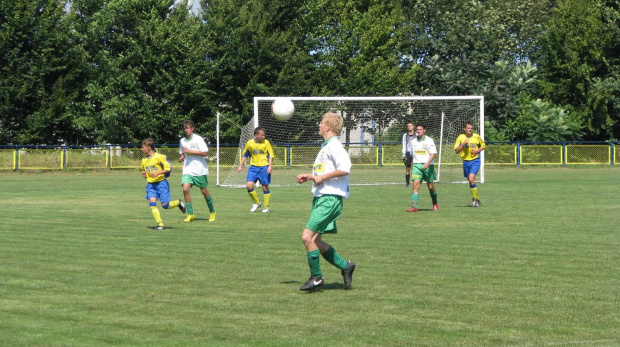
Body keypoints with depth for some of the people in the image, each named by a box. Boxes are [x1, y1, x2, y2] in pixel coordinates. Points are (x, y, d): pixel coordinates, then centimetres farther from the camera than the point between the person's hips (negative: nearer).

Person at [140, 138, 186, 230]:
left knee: (165, 205, -5)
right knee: (152, 202, -14)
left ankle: (178, 203, 27)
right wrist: (144, 174, 3)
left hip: (161, 183, -5)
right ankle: (160, 224, -11)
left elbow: (168, 168, -11)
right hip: (150, 184, 5)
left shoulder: (159, 157, -10)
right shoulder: (144, 161, 9)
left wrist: (157, 173, -21)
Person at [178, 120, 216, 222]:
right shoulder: (182, 141, 10)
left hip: (199, 169, -4)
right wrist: (181, 158, 2)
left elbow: (204, 153, -13)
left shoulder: (198, 139, -7)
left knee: (204, 191, 4)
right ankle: (190, 214, -6)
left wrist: (190, 151, -17)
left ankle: (212, 212, 24)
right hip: (188, 170, 4)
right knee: (185, 189, -14)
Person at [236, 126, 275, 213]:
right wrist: (240, 166, 12)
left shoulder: (266, 142, -5)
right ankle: (256, 203, 11)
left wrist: (270, 166, -13)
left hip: (264, 167, -2)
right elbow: (245, 155, 13)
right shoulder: (249, 143, 0)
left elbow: (270, 155, -1)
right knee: (249, 185, -10)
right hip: (253, 167, 2)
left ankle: (266, 207, 14)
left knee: (265, 187, 1)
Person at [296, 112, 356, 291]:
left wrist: (322, 177, -18)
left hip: (330, 199, -11)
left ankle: (316, 277, -2)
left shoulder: (334, 146, -13)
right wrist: (309, 176, 19)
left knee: (307, 236, -14)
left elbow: (345, 168, -26)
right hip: (320, 198, 11)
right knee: (314, 240, 8)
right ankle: (345, 266, 17)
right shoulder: (326, 146, 19)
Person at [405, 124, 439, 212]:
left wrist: (427, 163, -22)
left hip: (428, 166, -2)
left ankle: (435, 204, 30)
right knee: (416, 184, -14)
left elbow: (433, 153, -9)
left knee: (431, 186, 6)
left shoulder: (429, 140, -2)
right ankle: (414, 206, -21)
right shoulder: (413, 141, 10)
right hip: (417, 165, 2)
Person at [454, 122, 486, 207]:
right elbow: (457, 151, -3)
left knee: (471, 179, -20)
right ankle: (477, 200, 25)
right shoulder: (460, 137, 0)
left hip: (475, 161, -3)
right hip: (466, 161, 3)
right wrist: (463, 144, -18)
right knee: (470, 181, 10)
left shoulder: (476, 137, 0)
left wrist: (478, 150, -5)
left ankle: (475, 199, -10)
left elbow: (483, 145, 15)